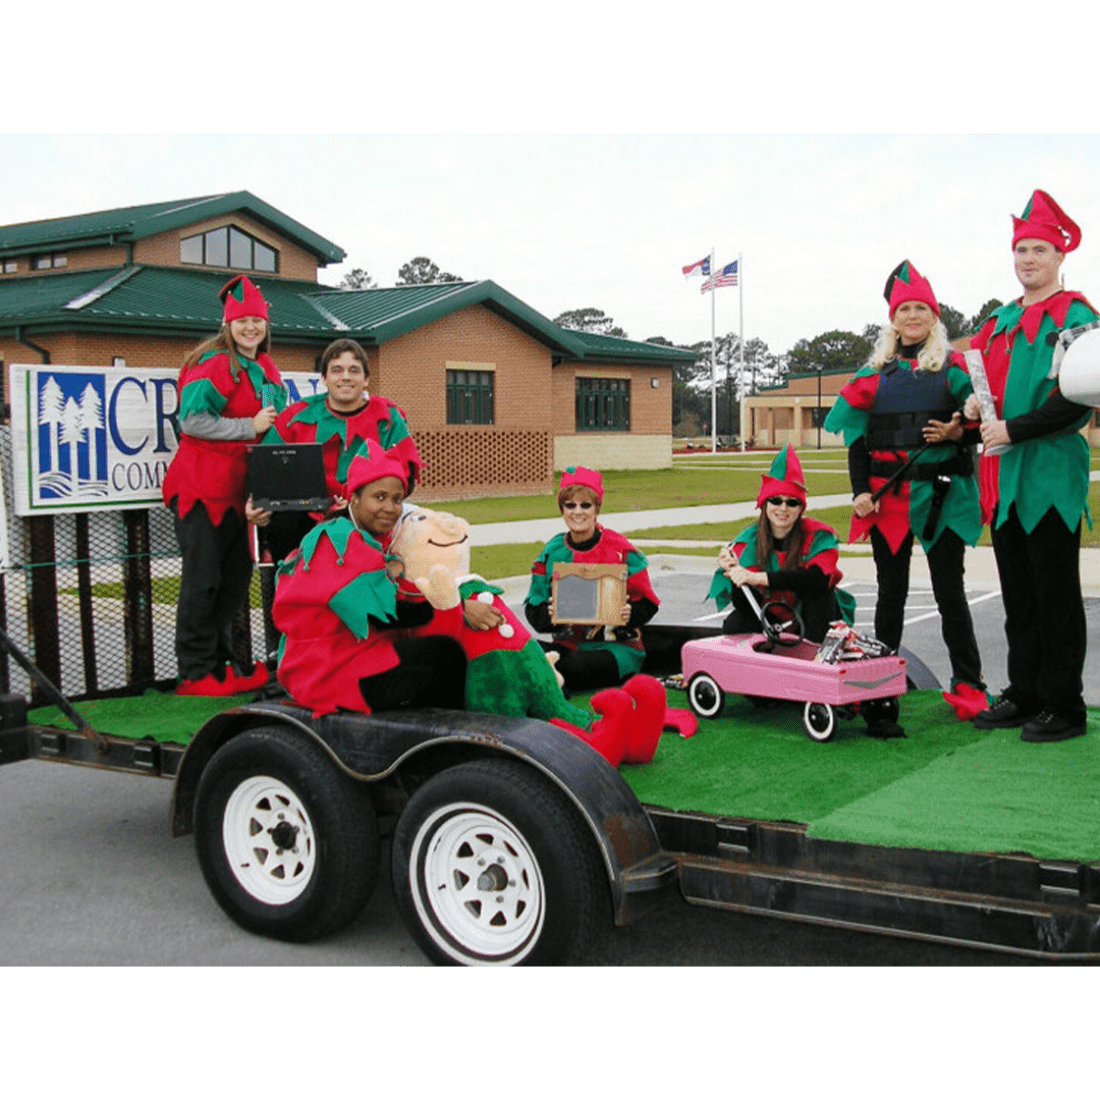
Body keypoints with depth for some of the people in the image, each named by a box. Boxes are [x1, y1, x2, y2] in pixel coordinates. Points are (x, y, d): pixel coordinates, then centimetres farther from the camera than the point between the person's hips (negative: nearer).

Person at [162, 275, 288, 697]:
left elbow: (275, 424, 25)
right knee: (203, 580, -4)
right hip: (203, 488, -8)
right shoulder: (215, 364, -12)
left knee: (235, 580, 12)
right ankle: (195, 674, 3)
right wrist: (250, 427, -18)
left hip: (240, 489, 8)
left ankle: (220, 664, 23)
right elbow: (193, 421, -21)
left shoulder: (266, 369, 14)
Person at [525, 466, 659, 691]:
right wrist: (549, 616, -15)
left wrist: (629, 615, -19)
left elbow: (648, 603, 3)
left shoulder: (620, 550, -1)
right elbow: (533, 608, 8)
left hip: (617, 646, -3)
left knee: (575, 666, -36)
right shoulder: (552, 553, 8)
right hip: (568, 645, 3)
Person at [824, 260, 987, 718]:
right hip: (887, 496, 2)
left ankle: (968, 686, 7)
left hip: (941, 495, -2)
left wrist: (959, 432, -17)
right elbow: (857, 436, 9)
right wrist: (860, 491, -1)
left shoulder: (954, 367, 4)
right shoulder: (875, 372, 10)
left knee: (949, 591, 0)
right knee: (891, 591, 10)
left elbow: (978, 423, 6)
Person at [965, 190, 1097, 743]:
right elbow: (984, 378, 25)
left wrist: (1014, 430, -18)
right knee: (1018, 593, 12)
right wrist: (977, 403, 3)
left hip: (1051, 473, -7)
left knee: (1056, 593, -1)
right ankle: (1024, 695, 22)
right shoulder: (1003, 321, 16)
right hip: (1006, 475, 8)